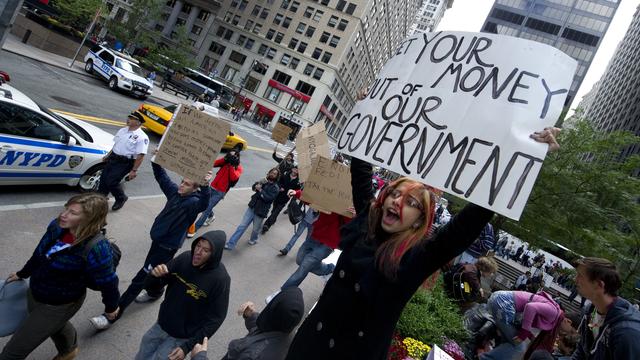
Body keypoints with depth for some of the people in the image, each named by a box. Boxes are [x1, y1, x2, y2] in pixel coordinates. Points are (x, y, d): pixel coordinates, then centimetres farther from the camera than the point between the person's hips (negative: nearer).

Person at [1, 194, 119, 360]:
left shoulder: (96, 249, -38)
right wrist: (23, 273, 18)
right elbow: (39, 253, 4)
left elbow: (108, 282, -23)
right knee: (55, 324, 36)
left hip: (58, 306, -7)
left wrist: (111, 307, -8)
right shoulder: (57, 226, -17)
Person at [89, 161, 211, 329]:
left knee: (141, 277, -3)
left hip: (168, 246, -8)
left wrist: (205, 185, -61)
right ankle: (155, 292, 57)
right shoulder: (175, 191, 0)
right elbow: (161, 176, 8)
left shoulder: (194, 202, -22)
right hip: (157, 239, 8)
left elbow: (204, 203, -45)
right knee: (154, 271, 28)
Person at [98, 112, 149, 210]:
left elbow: (140, 156, -22)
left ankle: (121, 199, 19)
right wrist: (108, 154, 24)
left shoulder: (141, 137, -20)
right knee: (103, 178, 13)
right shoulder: (123, 130, 7)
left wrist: (134, 170, -23)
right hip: (113, 158, 8)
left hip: (124, 163, -8)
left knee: (111, 182, -8)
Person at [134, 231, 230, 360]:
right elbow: (153, 286, -3)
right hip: (161, 325, 5)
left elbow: (215, 318, -18)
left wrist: (188, 346, -19)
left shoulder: (220, 279, -25)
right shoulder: (185, 258, -12)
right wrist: (155, 275, -26)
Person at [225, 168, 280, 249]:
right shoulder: (264, 181, 9)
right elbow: (253, 187, 2)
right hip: (252, 207, 4)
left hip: (260, 211, -4)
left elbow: (268, 198, -20)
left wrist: (260, 190, -18)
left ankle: (253, 240, 43)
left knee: (256, 229, 10)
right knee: (242, 225, 0)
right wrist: (259, 183, -15)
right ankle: (231, 244, 3)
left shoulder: (275, 188, -8)